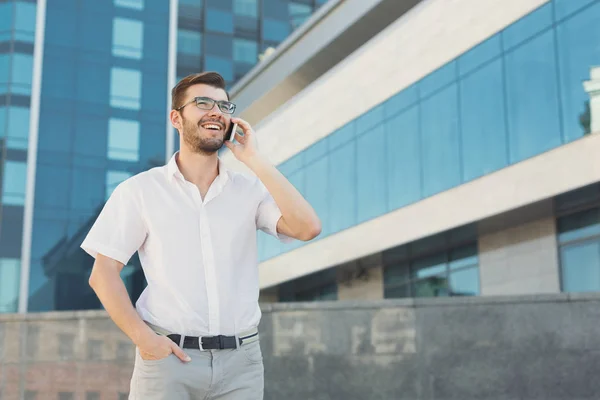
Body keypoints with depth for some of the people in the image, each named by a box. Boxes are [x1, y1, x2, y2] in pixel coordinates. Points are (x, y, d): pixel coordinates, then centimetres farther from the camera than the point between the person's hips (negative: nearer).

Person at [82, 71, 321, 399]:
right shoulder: (139, 190, 1)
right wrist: (143, 338, -12)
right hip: (168, 357, -2)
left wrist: (254, 160, -9)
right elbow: (103, 274, -1)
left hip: (240, 360, 2)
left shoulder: (251, 189, 5)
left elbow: (307, 227, -10)